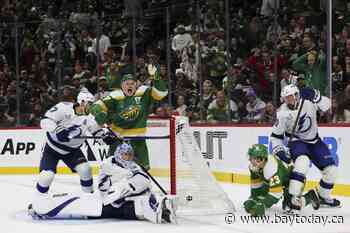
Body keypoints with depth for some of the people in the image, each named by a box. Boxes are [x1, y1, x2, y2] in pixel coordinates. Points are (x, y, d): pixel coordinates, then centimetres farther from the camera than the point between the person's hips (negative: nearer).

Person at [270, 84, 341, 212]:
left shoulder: (308, 101, -14)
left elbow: (326, 105, -23)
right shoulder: (283, 113, -17)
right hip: (297, 141, -4)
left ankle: (324, 197, 26)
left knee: (331, 168, 2)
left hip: (314, 141, 4)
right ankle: (294, 198, -36)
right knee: (302, 162, -35)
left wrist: (315, 96, -37)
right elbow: (276, 135, -8)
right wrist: (279, 151, -18)